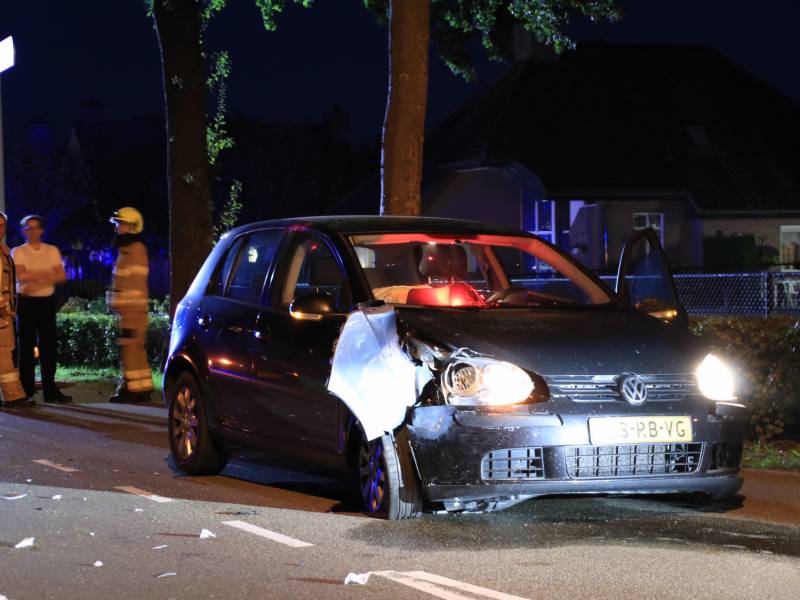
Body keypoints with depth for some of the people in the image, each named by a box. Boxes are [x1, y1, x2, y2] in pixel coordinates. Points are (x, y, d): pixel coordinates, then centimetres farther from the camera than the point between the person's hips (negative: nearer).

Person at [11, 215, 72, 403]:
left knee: (49, 346, 2)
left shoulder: (52, 251, 10)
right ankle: (26, 391, 1)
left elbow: (62, 276, -1)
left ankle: (50, 390, 7)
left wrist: (37, 280, -13)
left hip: (47, 301, 3)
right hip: (26, 302, -3)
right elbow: (21, 276, -13)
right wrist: (47, 274, -14)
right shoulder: (18, 252, 2)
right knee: (27, 347, -2)